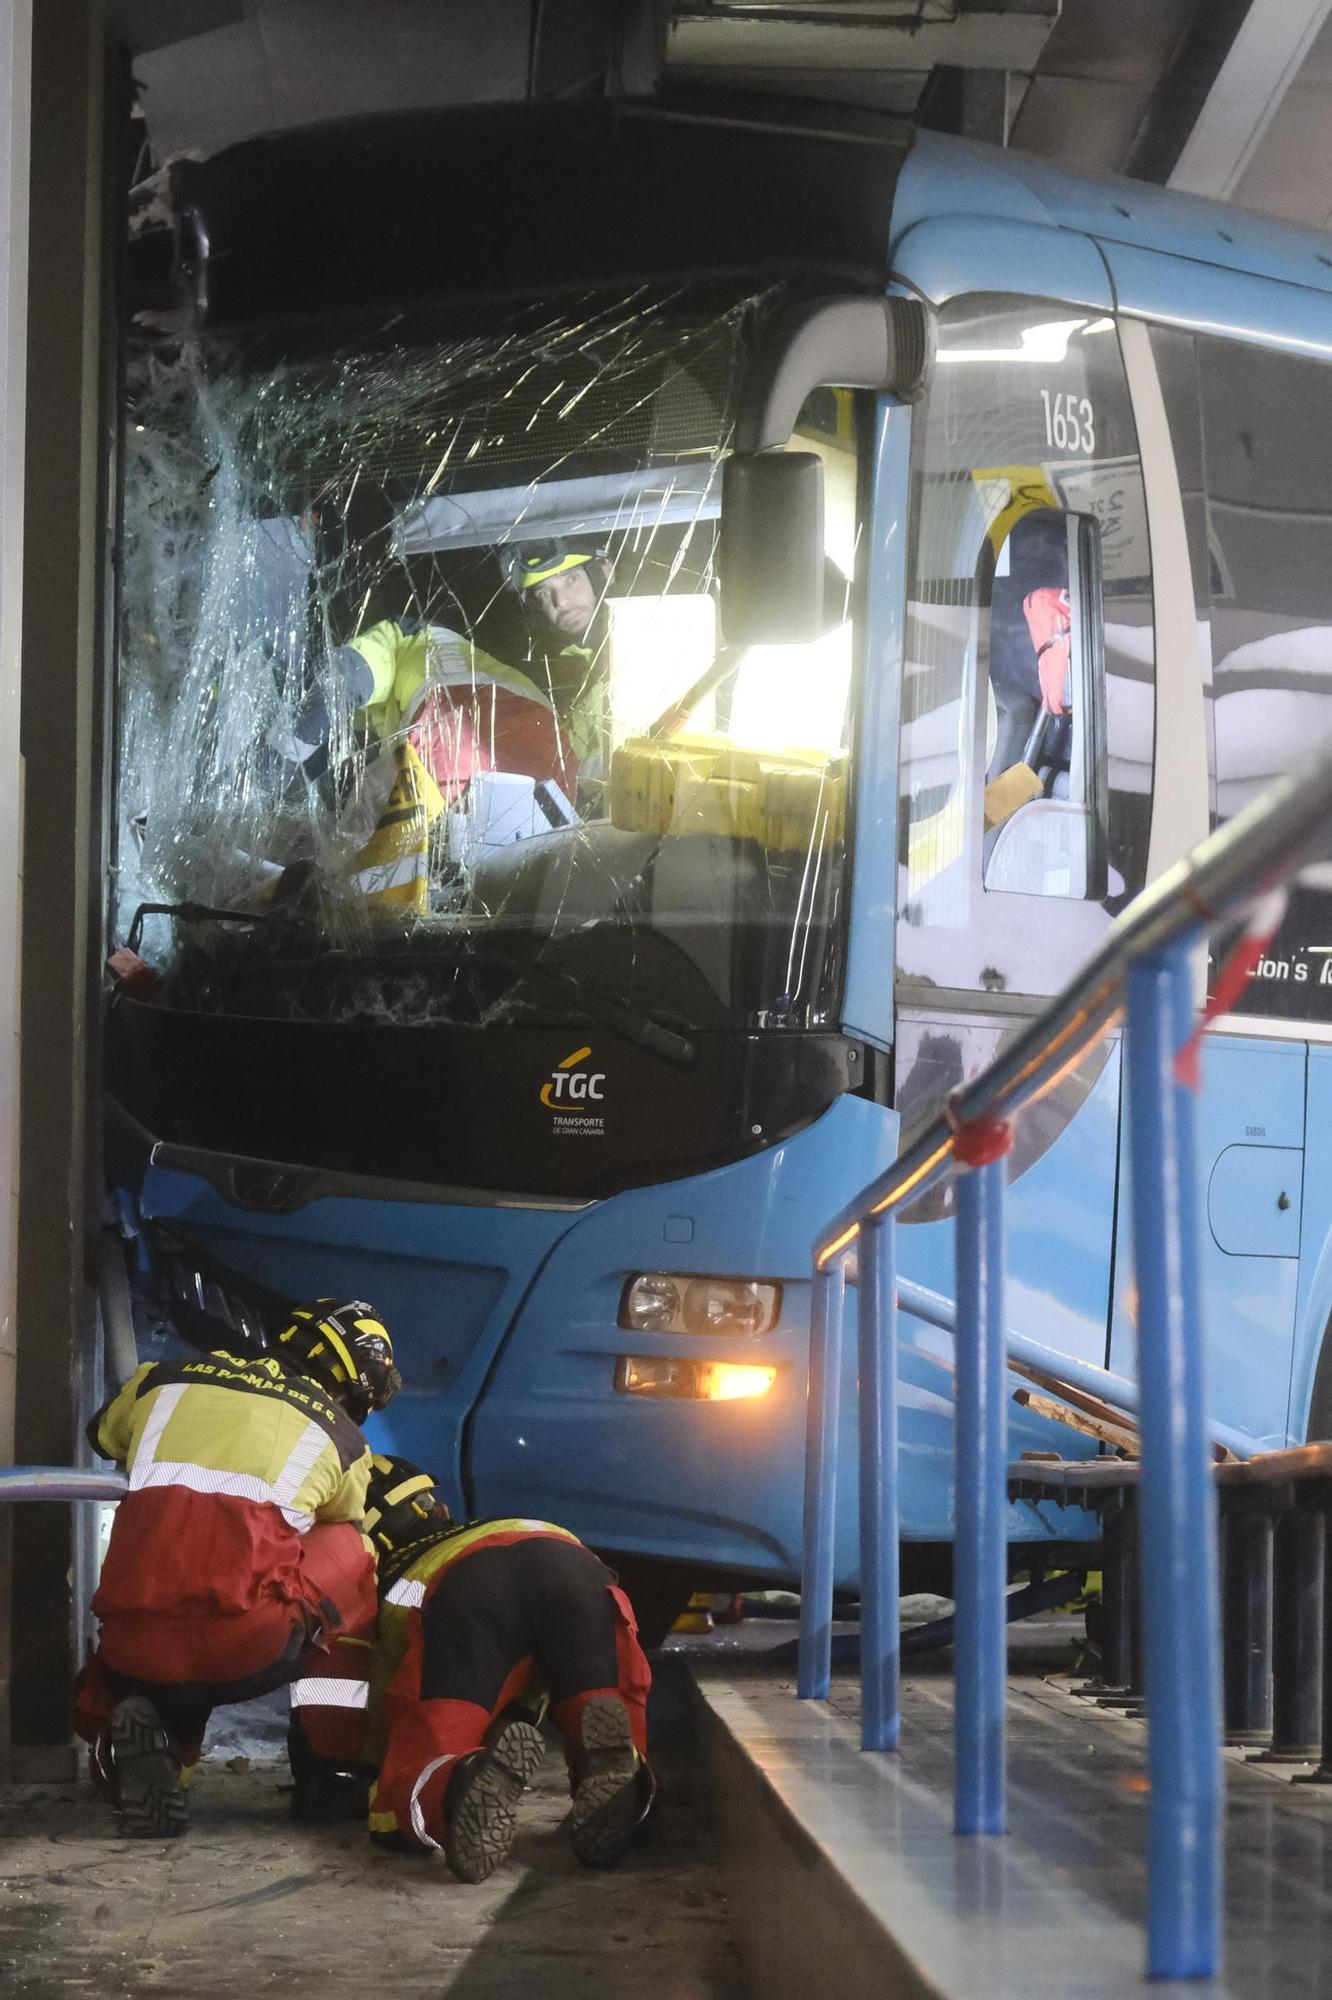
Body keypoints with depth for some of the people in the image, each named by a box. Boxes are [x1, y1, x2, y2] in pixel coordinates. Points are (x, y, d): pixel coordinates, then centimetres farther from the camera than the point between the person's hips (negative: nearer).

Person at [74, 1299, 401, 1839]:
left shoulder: (163, 1379, 20)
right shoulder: (342, 1438, 14)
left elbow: (103, 1435, 41)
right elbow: (339, 1531, 30)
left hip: (137, 1652, 3)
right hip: (252, 1649, -3)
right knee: (349, 1549, 25)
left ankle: (141, 1725, 2)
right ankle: (341, 1760, 19)